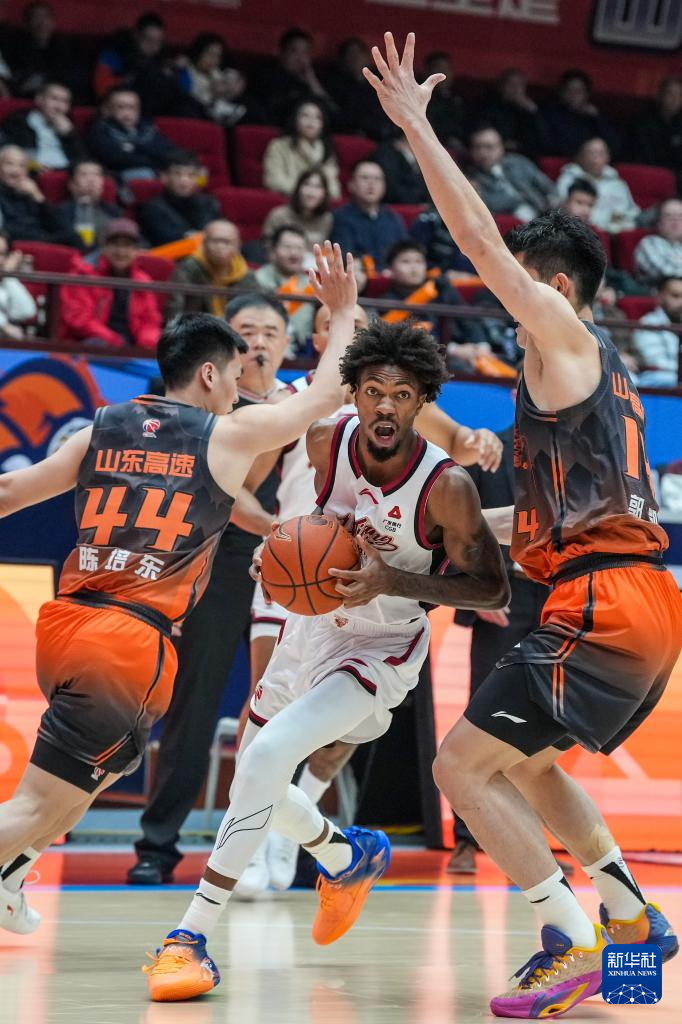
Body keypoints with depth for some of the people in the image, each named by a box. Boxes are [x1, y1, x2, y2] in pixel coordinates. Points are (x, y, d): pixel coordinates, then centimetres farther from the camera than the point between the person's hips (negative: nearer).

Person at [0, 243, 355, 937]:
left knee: (112, 760, 31)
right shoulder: (229, 435, 2)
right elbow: (327, 393, 13)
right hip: (135, 642, -6)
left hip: (63, 623, 6)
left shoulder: (102, 429, 14)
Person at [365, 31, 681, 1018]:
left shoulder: (561, 332, -3)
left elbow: (480, 239, -12)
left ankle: (576, 945, -10)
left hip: (602, 604, -10)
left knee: (463, 764, -8)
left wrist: (415, 124, -8)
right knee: (523, 761, 26)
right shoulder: (600, 364, 23)